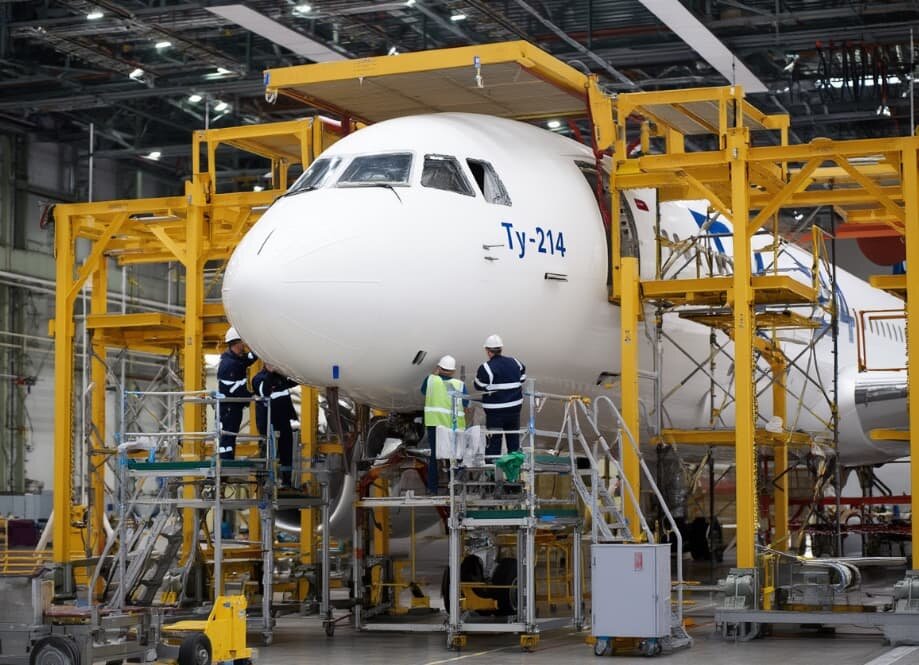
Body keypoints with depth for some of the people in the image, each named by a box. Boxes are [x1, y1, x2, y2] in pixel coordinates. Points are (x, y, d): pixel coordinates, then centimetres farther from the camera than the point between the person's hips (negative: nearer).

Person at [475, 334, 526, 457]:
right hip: (514, 408, 5)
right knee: (513, 439, 14)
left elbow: (479, 386, -7)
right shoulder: (514, 363, 3)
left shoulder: (485, 368, -15)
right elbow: (522, 378, 15)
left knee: (493, 442, 1)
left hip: (495, 411, -5)